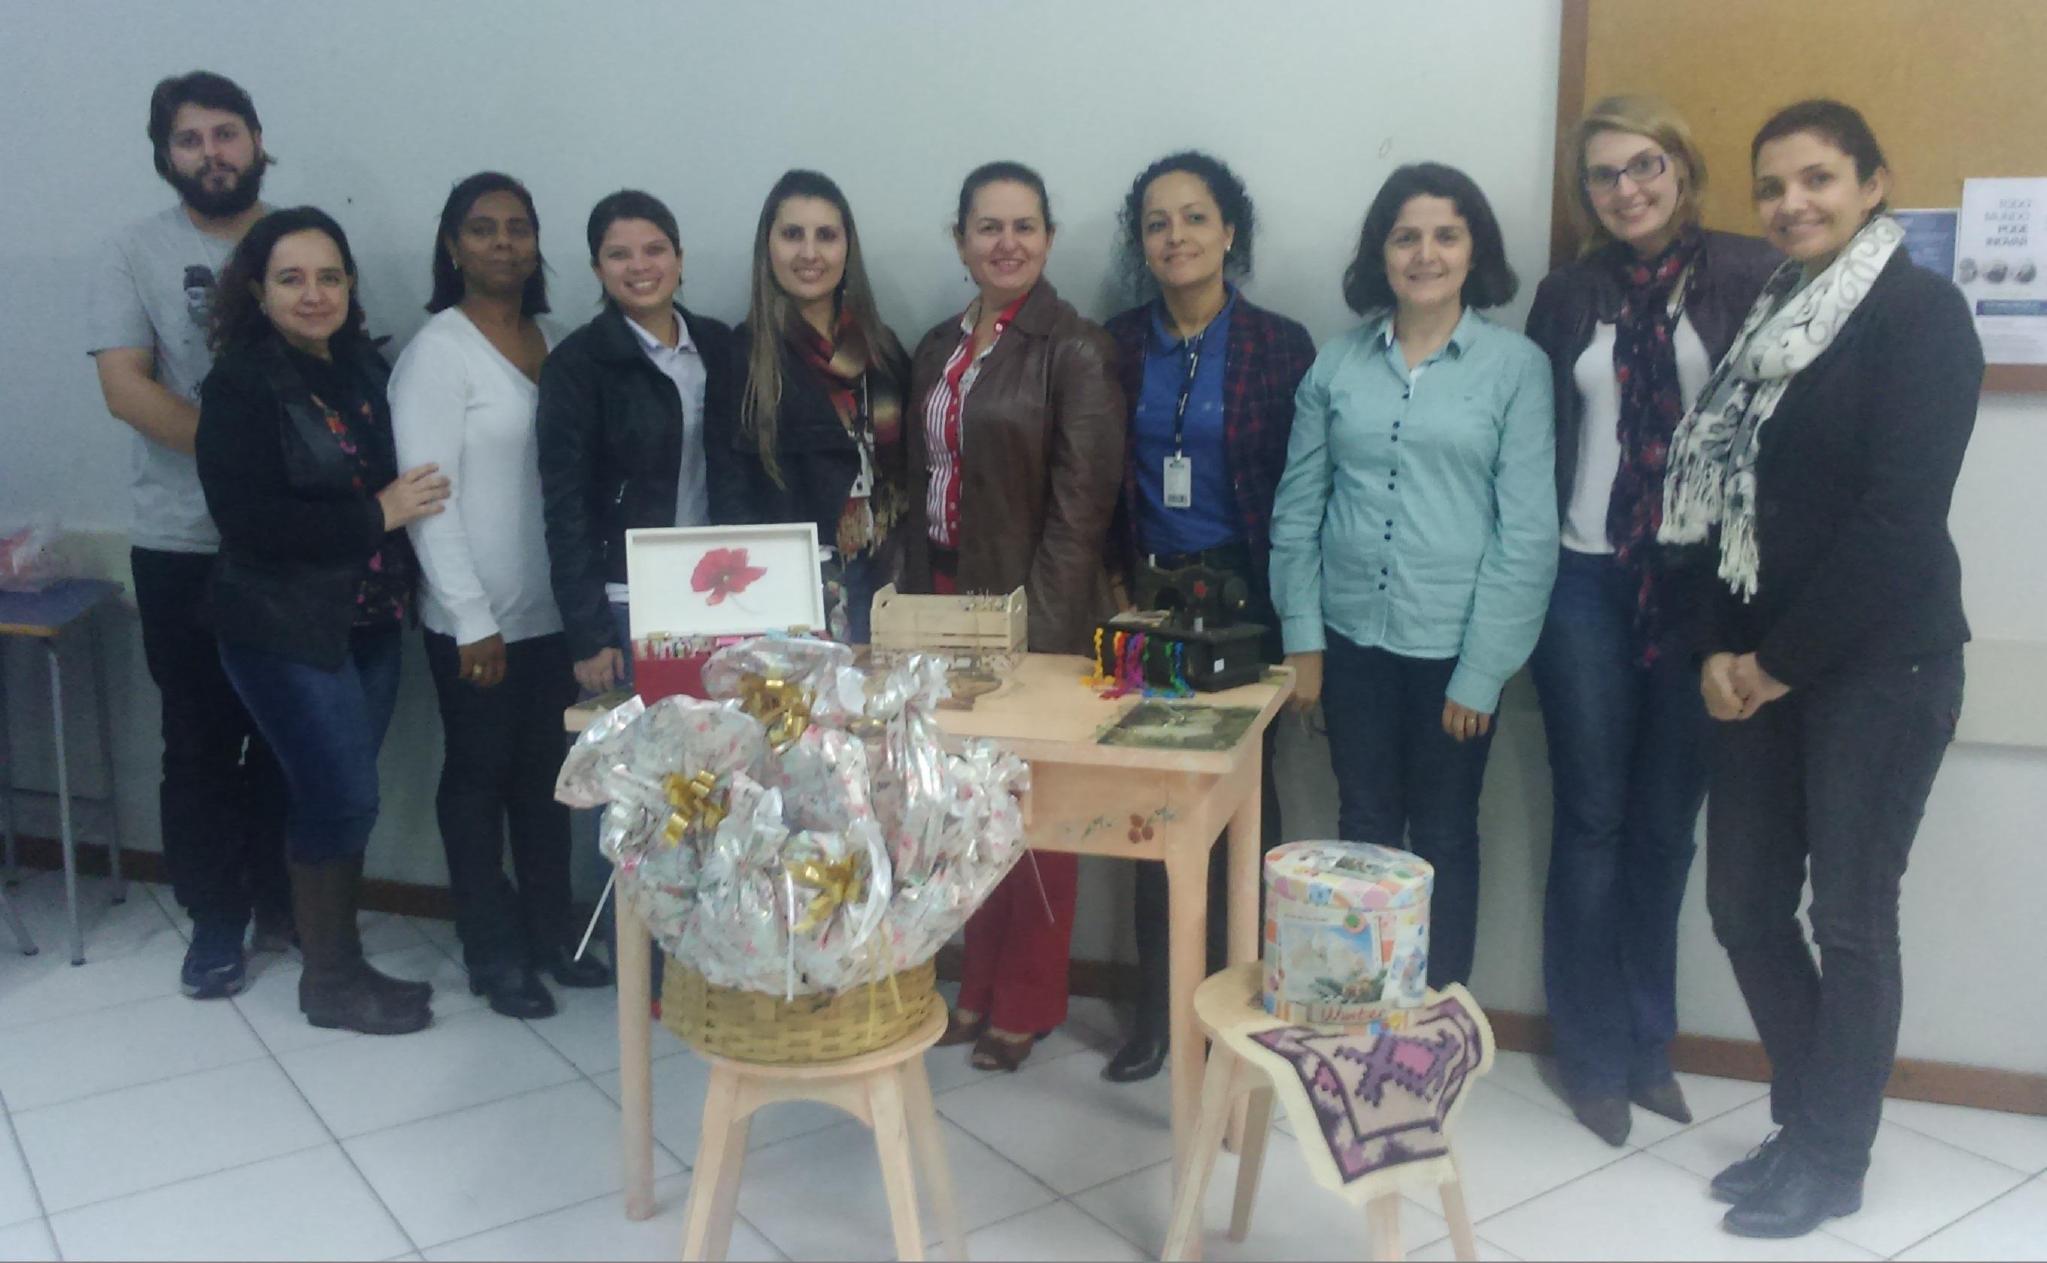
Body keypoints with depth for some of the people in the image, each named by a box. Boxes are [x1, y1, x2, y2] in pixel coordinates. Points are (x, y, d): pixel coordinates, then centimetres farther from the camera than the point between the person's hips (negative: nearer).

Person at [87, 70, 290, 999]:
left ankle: (284, 903, 26)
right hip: (185, 545, -1)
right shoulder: (138, 253, 1)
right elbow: (125, 388, -9)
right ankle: (217, 920, 21)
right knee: (202, 741, 7)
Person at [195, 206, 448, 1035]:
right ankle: (330, 982, 14)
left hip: (368, 620, 6)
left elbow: (394, 477, 15)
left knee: (337, 796, 13)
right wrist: (376, 513, -17)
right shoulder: (240, 386, -11)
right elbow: (249, 519, -20)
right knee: (343, 797, -3)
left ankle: (342, 956, 26)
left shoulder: (364, 366, 6)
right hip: (285, 630, -6)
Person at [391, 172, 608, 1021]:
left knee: (546, 773, 13)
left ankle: (549, 933, 28)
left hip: (552, 609, 5)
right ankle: (493, 954, 20)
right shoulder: (438, 351, -8)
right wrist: (473, 620, -15)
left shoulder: (551, 343, 8)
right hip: (476, 621, -5)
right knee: (478, 776, 7)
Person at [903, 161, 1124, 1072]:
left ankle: (1027, 1003, 21)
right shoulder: (939, 347, 11)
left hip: (1035, 612, -6)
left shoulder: (1076, 349, -9)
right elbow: (923, 482, 13)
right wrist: (917, 600, 7)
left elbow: (1080, 503, -14)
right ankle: (978, 986, 29)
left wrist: (1033, 622, -17)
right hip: (946, 600, 6)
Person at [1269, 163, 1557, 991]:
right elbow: (1297, 511, 5)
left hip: (1452, 645, -2)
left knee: (1442, 838, 11)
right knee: (1363, 828, 13)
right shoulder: (1337, 365, 4)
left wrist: (1482, 670, -10)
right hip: (1352, 639, 2)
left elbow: (1527, 533, -7)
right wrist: (1301, 640, 0)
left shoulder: (1516, 366, -5)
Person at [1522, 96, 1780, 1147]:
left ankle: (1649, 1045, 27)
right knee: (1592, 820, 7)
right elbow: (1535, 442, 6)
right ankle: (1596, 1055, 21)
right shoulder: (1567, 295, 6)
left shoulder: (1751, 279, -2)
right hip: (1586, 584, 1)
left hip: (1704, 584, -1)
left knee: (1666, 823, 10)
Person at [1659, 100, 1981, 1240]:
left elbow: (1898, 514, -16)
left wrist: (1782, 660, -12)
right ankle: (1810, 1122, 28)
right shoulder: (1770, 316, 14)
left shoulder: (1922, 313, -8)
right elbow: (1729, 499, 11)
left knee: (1850, 916, 1)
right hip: (1762, 659, 7)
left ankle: (1832, 1161, 18)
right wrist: (1726, 649, -1)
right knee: (1745, 904, 9)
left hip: (1878, 661, -7)